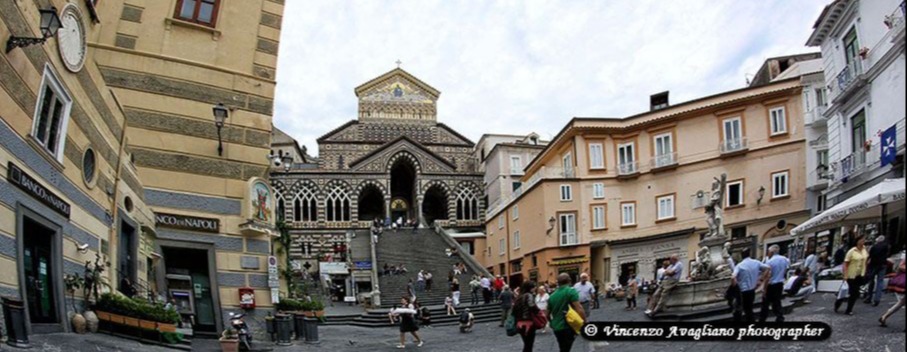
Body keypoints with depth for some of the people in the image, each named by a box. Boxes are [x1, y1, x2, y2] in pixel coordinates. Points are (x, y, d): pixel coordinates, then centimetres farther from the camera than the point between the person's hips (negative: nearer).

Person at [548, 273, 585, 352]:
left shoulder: (552, 295, 11)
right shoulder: (571, 291, -8)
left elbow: (547, 314, 16)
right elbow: (579, 309, -18)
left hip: (556, 328, 6)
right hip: (567, 327, -6)